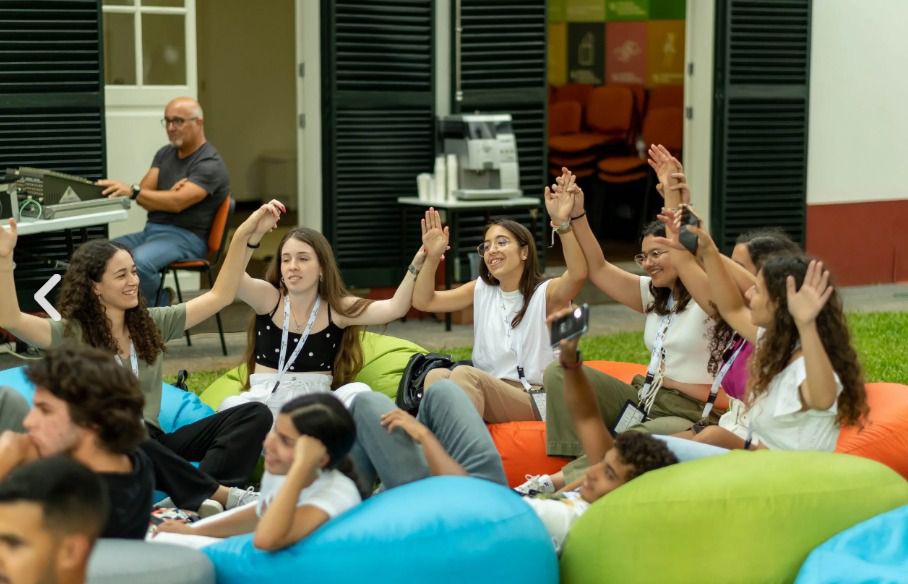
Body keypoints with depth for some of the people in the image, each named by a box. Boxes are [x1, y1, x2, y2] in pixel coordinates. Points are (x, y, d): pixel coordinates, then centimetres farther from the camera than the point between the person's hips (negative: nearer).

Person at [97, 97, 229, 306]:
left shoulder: (210, 164, -10)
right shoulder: (164, 154, 14)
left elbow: (177, 203, -24)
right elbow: (146, 196, 3)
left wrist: (133, 191, -34)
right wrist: (169, 194, -19)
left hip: (185, 237, -7)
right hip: (152, 230, 7)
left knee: (138, 261, -35)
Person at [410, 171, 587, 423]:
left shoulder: (546, 293, -1)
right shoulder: (480, 290, 15)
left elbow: (578, 274, -23)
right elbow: (422, 301, 9)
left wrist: (562, 223, -36)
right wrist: (432, 258, -7)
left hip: (534, 400, -5)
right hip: (486, 395, 5)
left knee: (464, 374, -32)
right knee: (436, 375, -28)